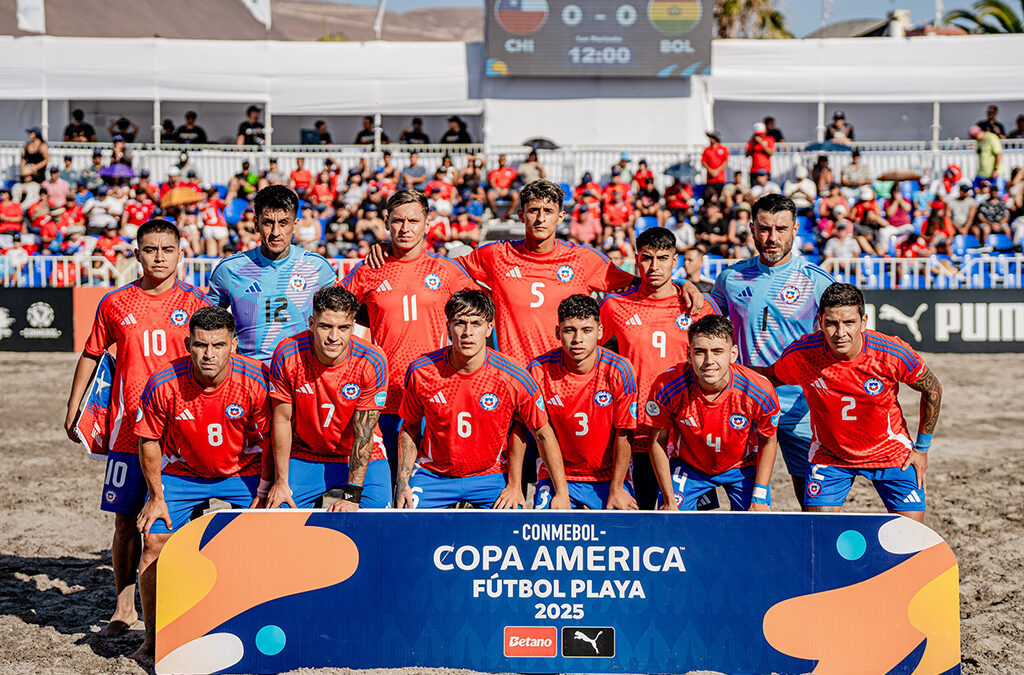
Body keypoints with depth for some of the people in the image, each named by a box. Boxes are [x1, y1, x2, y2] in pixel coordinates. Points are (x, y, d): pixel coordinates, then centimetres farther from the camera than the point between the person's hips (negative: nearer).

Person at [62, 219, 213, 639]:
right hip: (128, 428, 2)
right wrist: (73, 409, 16)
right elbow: (91, 355, 17)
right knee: (126, 522, 5)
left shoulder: (197, 303, 1)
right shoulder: (115, 303, 6)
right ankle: (124, 609, 17)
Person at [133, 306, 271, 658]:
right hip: (180, 471, 1)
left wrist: (264, 494, -11)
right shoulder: (163, 384, -23)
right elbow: (149, 441, -7)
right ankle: (152, 638, 10)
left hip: (243, 470, 0)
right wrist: (156, 496, -5)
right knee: (154, 541, -9)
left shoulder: (256, 381, -24)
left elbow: (270, 440, -10)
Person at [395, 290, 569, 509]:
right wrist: (403, 485, -5)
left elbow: (543, 434, -5)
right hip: (433, 474, 0)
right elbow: (410, 428, 3)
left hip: (490, 475, 0)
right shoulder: (420, 372, -13)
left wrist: (562, 493, -7)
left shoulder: (515, 378, -16)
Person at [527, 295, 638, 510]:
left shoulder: (619, 371, -12)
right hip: (558, 474, -1)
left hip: (608, 476, 1)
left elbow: (624, 435, -7)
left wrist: (616, 490, -8)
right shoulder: (539, 370, -11)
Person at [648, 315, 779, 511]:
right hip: (686, 467, 0)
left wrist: (759, 498, -11)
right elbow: (658, 440, -12)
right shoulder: (668, 387, -29)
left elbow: (768, 441, -9)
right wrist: (669, 501, -11)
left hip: (743, 467, 0)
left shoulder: (759, 391, -28)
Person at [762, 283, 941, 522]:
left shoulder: (893, 354, -25)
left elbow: (932, 390, -5)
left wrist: (922, 448, -1)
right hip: (828, 455, 0)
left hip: (891, 453, 0)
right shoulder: (800, 355, -24)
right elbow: (769, 379, -1)